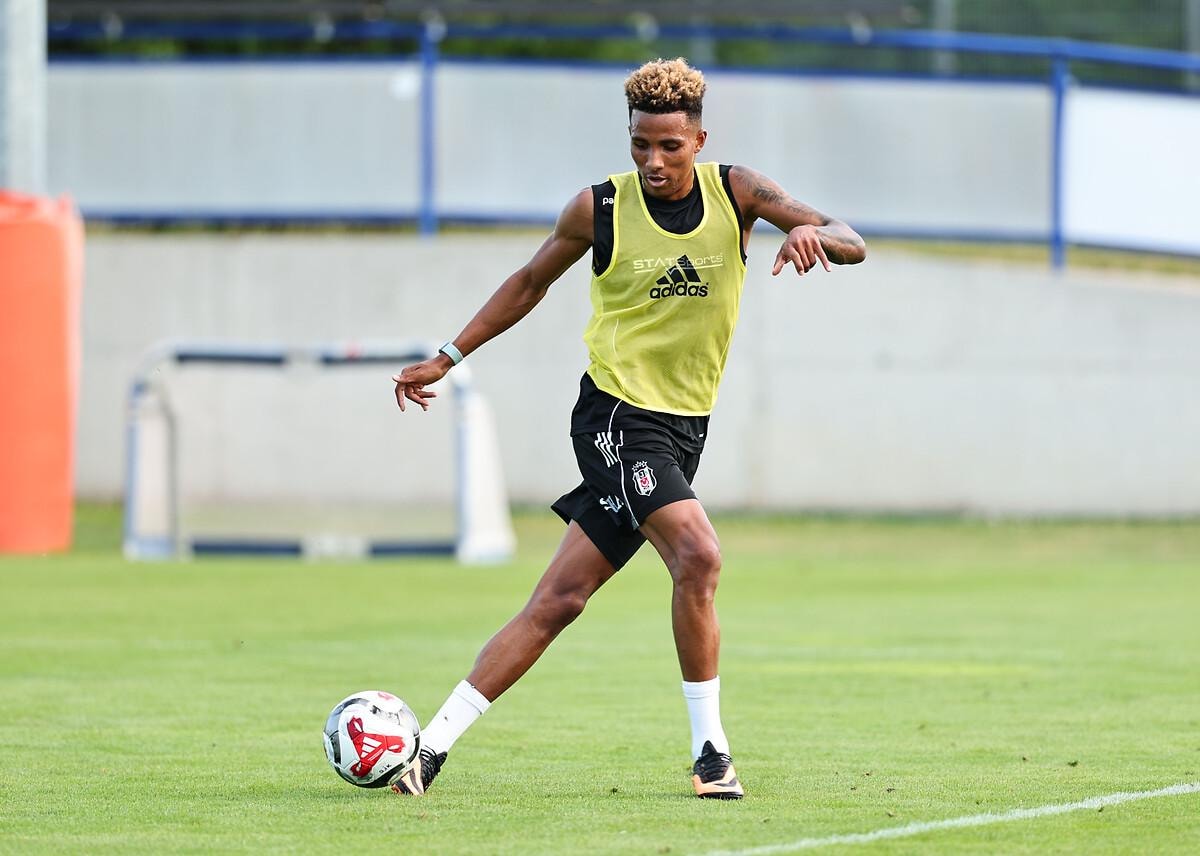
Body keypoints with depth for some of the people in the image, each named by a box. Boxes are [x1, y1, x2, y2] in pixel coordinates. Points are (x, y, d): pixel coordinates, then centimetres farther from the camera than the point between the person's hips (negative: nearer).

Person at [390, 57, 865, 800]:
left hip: (684, 429, 4)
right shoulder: (599, 208, -5)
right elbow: (531, 283, 12)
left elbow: (853, 244, -7)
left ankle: (436, 743, 6)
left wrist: (814, 234, -31)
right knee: (697, 556, -24)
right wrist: (447, 360, 13)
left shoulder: (735, 192, -1)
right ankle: (711, 751, -14)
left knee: (558, 601, 2)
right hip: (617, 412, -4)